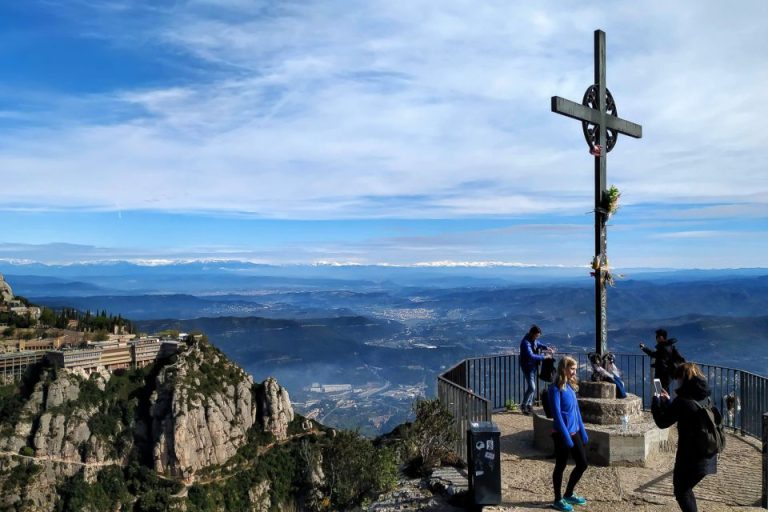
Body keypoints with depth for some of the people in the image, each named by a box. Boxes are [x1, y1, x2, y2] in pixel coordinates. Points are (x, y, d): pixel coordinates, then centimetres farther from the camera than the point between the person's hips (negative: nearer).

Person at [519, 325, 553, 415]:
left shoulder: (533, 339, 1)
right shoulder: (525, 342, -26)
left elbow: (537, 343, 24)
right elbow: (531, 356, -33)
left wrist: (546, 347, 6)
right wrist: (544, 357, -28)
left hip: (533, 366, 9)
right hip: (527, 366, -9)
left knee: (531, 387, 14)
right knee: (531, 387, -11)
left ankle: (529, 405, 25)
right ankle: (523, 406, 2)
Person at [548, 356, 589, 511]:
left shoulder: (571, 386, 7)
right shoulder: (556, 389, -16)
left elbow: (576, 410, 13)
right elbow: (557, 414, -19)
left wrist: (583, 431, 12)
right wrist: (566, 437, -20)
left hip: (574, 432, 8)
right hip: (561, 434, -8)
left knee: (582, 464, 13)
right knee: (560, 466, 4)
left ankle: (568, 494, 30)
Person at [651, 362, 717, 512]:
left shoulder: (683, 400, -19)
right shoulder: (705, 397, 6)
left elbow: (662, 422, -11)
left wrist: (656, 400, 2)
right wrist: (668, 401, 21)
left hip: (691, 457, -8)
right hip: (707, 456, 8)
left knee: (681, 492, 7)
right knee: (685, 488, 23)